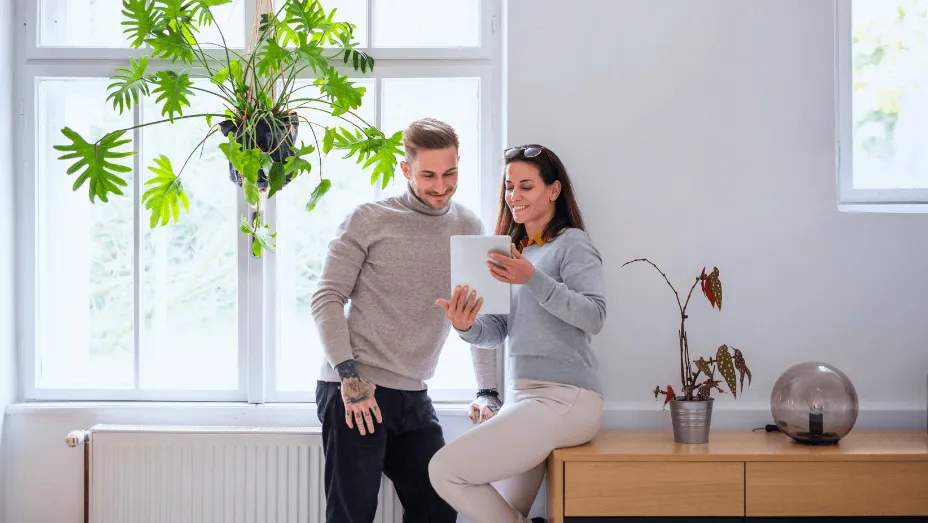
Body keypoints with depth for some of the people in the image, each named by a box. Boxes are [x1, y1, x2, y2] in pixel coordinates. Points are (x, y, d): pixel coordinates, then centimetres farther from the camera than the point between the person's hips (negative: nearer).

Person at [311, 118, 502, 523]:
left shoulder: (468, 228, 9)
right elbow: (327, 299, -6)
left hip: (414, 398, 5)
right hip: (356, 394, -5)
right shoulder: (368, 220, -5)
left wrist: (487, 392, 9)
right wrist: (349, 376, -15)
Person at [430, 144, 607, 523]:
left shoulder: (572, 243, -3)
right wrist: (467, 327, -7)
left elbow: (594, 316, -16)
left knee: (445, 469, -16)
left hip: (563, 399, -8)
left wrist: (533, 279, -25)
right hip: (526, 396, 8)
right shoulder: (514, 249, 19)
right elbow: (499, 331, 15)